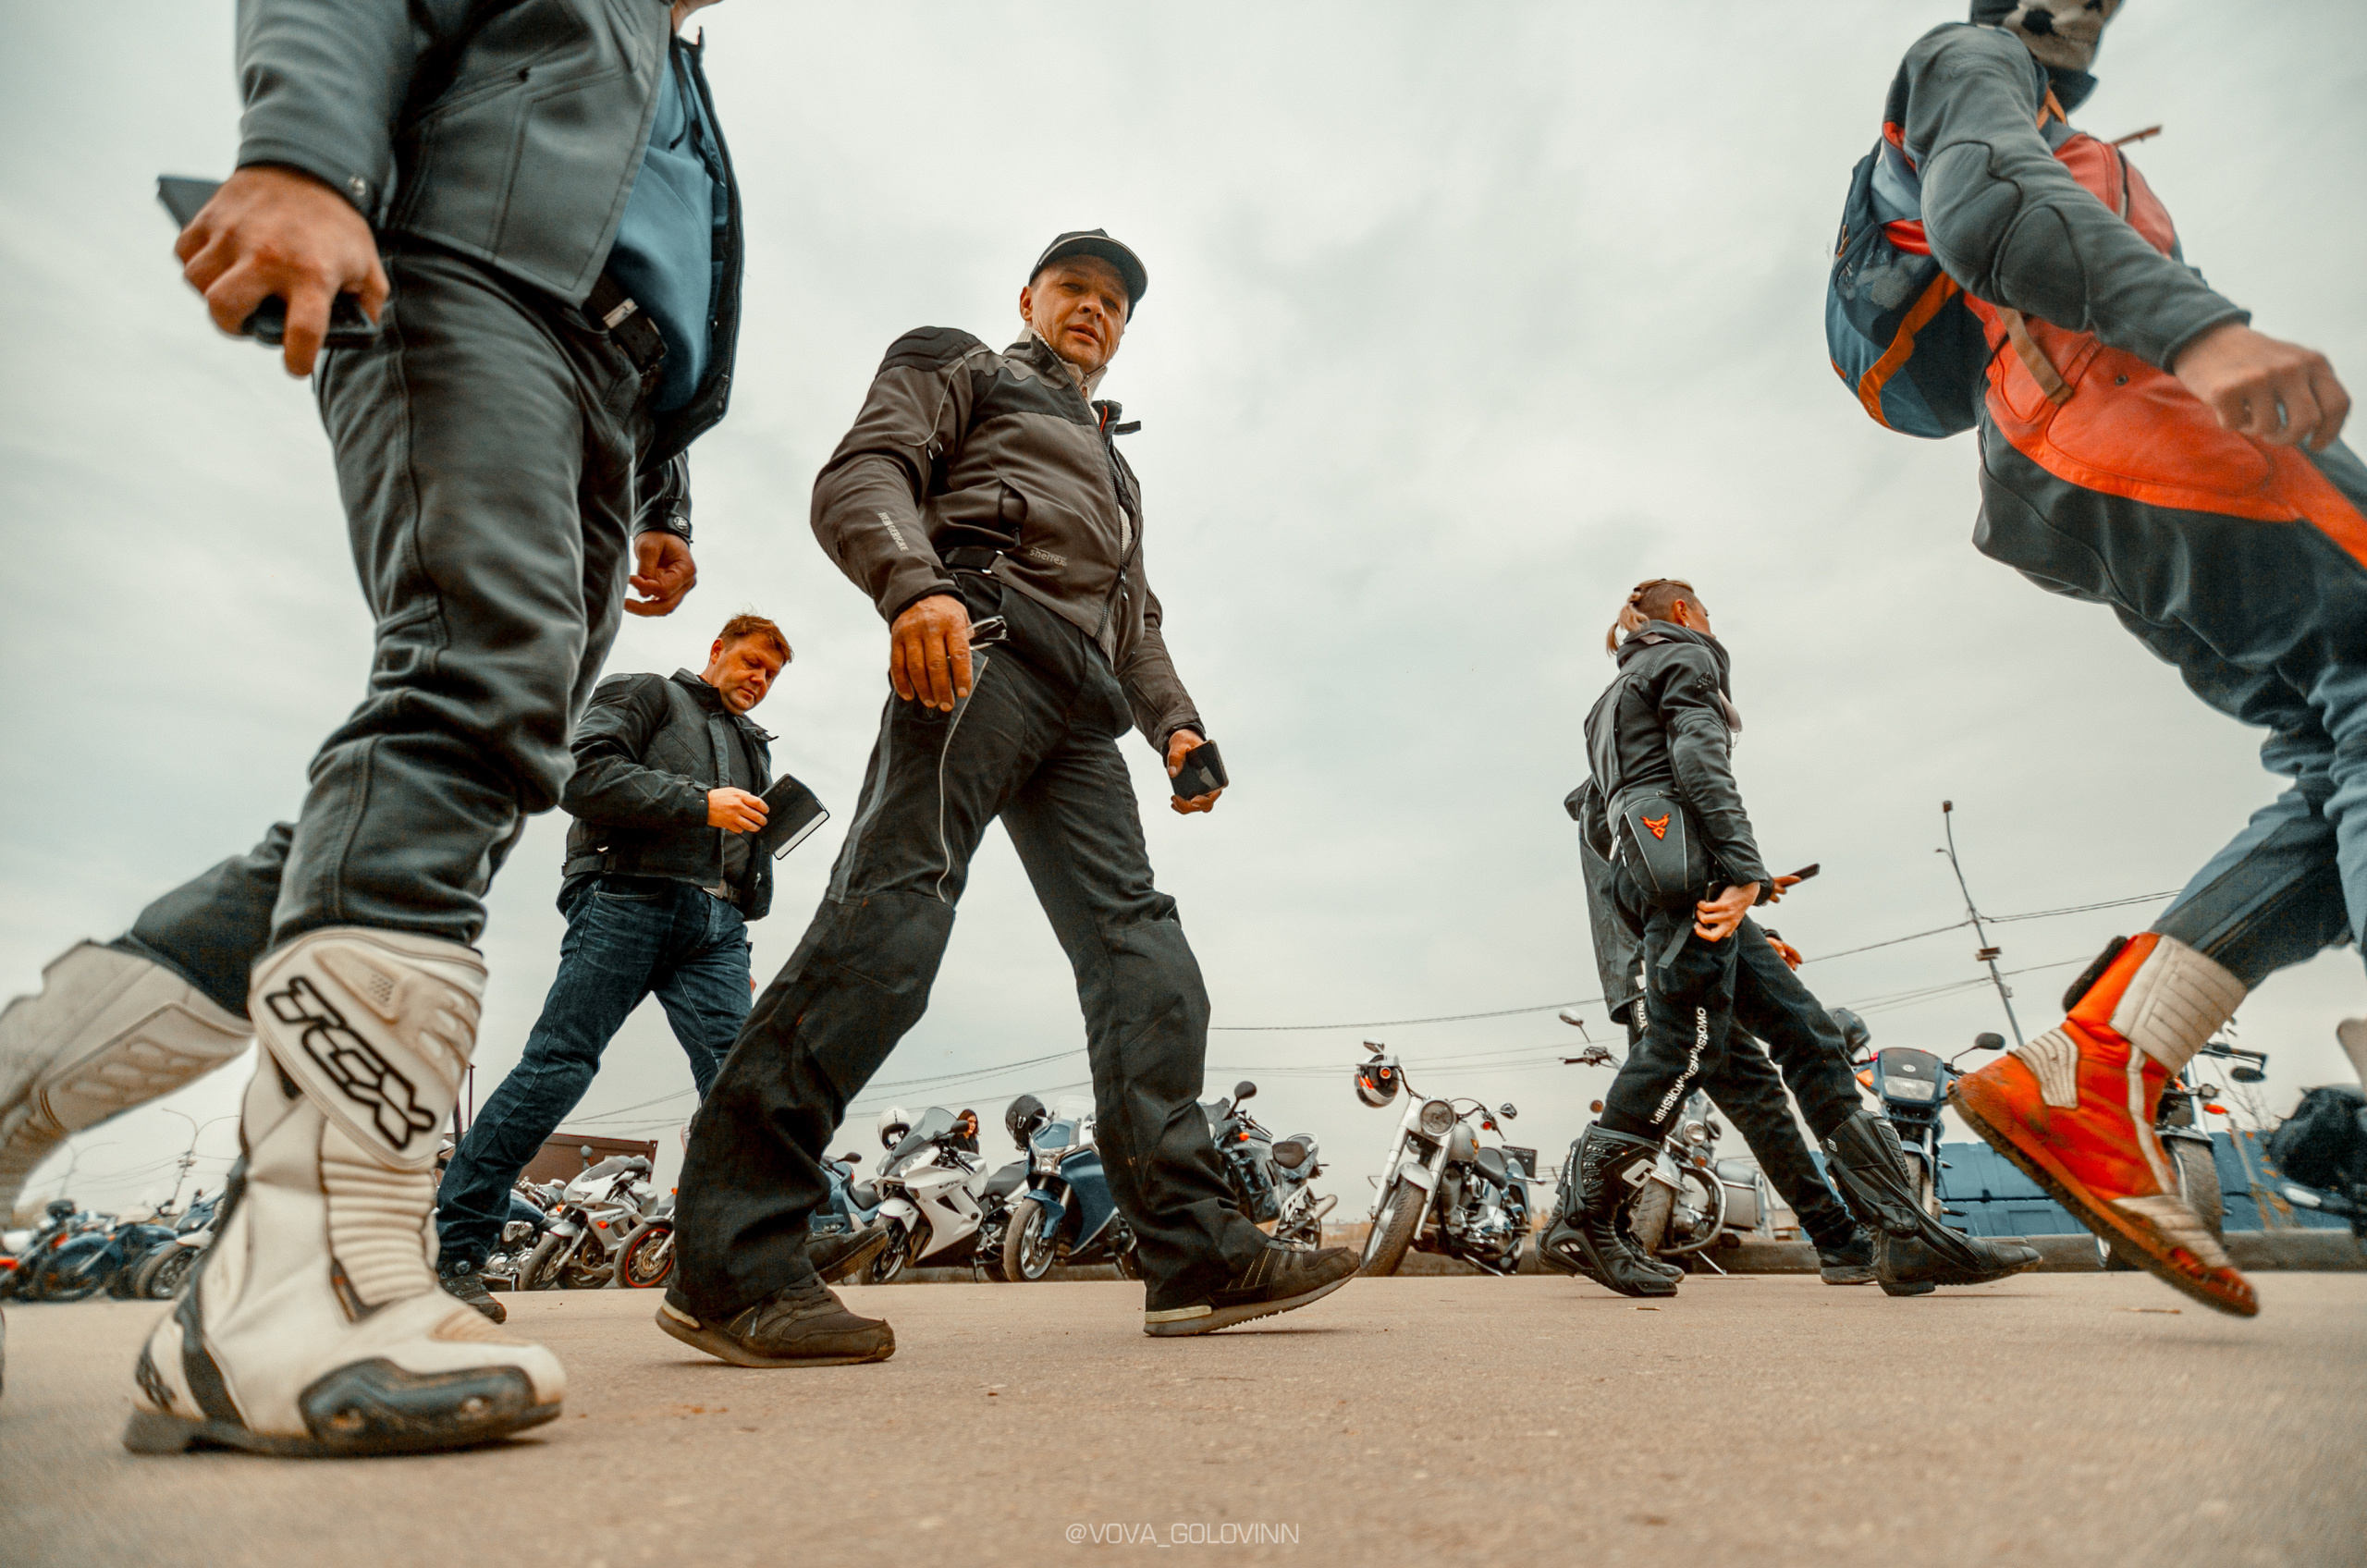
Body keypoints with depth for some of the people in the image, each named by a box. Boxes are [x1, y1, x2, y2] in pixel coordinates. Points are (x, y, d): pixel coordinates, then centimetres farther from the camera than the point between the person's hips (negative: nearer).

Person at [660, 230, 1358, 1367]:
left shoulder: (1113, 461, 42)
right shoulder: (961, 370, 22)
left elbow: (1136, 617, 33)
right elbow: (862, 476, 3)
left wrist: (1173, 722, 12)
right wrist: (912, 584, -20)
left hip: (1079, 708, 7)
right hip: (982, 636, -7)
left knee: (1139, 946, -6)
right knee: (896, 903, -22)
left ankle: (1194, 1251, -6)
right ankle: (729, 1259, -20)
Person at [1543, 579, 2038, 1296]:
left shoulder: (1613, 700, 34)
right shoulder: (1688, 657, 9)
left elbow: (1593, 815, 27)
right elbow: (1699, 759, -10)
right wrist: (1746, 869, -20)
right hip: (1680, 850, -10)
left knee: (1803, 1028, 2)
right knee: (1688, 1041, -15)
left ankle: (1907, 1234, -3)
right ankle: (1583, 1217, -12)